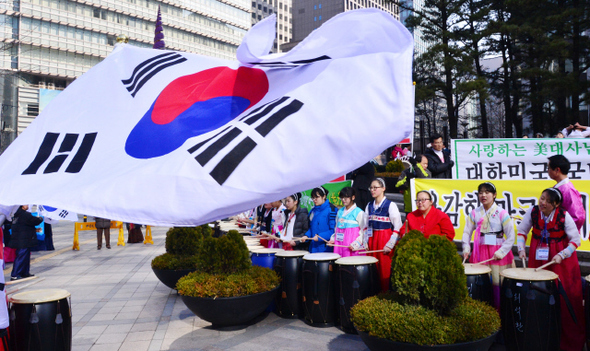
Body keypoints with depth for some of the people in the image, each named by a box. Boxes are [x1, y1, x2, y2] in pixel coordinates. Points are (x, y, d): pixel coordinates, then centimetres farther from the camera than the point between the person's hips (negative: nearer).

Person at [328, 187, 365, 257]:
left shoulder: (359, 212, -4)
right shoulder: (340, 211, 14)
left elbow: (363, 231, -7)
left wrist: (355, 244, -16)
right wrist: (332, 239, 8)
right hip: (339, 245, 5)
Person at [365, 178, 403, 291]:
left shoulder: (390, 205, -6)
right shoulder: (369, 206, 11)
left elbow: (398, 227, -9)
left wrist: (389, 245, -13)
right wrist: (365, 242, 6)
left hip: (386, 239, -5)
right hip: (372, 240, 5)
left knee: (385, 270, -4)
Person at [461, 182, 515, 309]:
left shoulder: (502, 213, -5)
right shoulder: (474, 213, 5)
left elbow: (511, 237, -5)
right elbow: (467, 232, 8)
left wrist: (501, 252, -12)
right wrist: (466, 249, -3)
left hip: (498, 252, -3)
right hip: (480, 251, 3)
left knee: (497, 282, -2)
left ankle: (499, 312, 13)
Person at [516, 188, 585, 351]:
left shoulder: (564, 216, -16)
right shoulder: (533, 211, -10)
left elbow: (576, 240, -9)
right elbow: (521, 231, 2)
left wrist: (561, 255, -18)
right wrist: (521, 249, -9)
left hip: (561, 259, -2)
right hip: (538, 257, 2)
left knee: (563, 294, 0)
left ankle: (569, 338, 17)